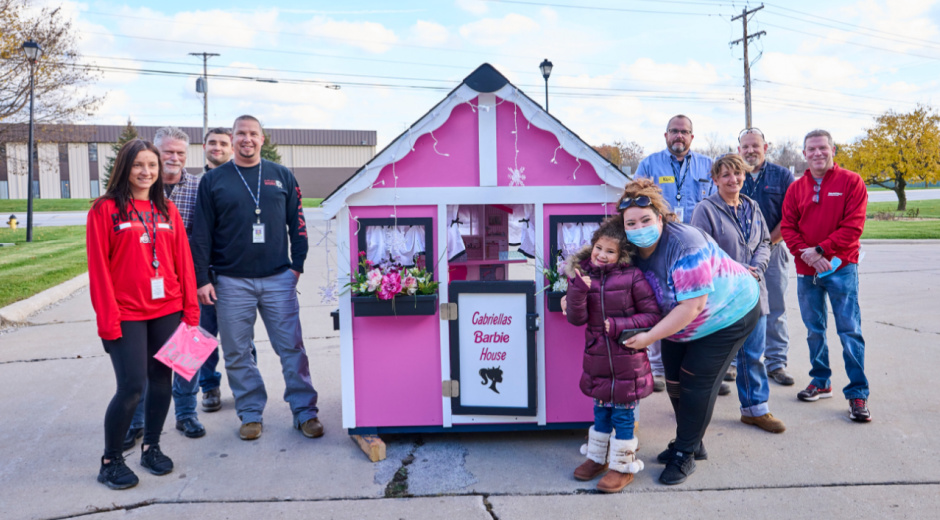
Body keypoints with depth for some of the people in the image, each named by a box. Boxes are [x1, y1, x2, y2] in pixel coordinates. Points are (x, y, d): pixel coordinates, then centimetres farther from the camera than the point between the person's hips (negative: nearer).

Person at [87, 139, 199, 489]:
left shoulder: (167, 209, 9)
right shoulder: (105, 209, -2)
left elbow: (183, 260, 9)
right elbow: (98, 267, -5)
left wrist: (190, 309, 5)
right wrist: (108, 320, -9)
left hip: (167, 311, 4)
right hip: (127, 314, -4)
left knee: (161, 380, 9)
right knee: (132, 386, -7)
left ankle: (151, 447, 28)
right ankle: (110, 460, 12)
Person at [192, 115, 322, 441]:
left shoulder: (282, 176, 9)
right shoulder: (213, 181, 6)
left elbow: (297, 224, 10)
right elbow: (201, 233, 4)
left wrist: (297, 265, 2)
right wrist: (202, 279, -2)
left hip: (279, 279, 0)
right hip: (231, 282, 0)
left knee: (292, 347, 1)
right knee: (237, 353, 6)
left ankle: (305, 412, 11)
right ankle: (250, 414, 19)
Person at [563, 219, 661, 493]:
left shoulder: (632, 277, -12)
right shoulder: (584, 276, -1)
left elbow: (652, 315, -7)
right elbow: (576, 318, -8)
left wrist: (621, 325, -18)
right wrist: (577, 288, -22)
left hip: (627, 361, -4)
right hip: (597, 358, 4)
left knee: (623, 415, 7)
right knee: (600, 412, 20)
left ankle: (623, 467, 23)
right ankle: (597, 458, 38)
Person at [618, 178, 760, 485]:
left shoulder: (685, 245, -35)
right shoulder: (632, 248, -13)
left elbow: (692, 306, -35)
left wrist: (650, 337, -30)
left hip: (728, 314, -7)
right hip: (677, 321, 8)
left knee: (697, 384, -6)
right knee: (674, 380, 11)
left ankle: (684, 455, 10)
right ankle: (692, 443, 31)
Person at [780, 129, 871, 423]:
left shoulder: (851, 182, -2)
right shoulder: (796, 188, 9)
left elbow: (853, 226, -10)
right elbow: (788, 227, 4)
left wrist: (821, 250, -16)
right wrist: (806, 254, -12)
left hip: (841, 269, -4)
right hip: (806, 270, 4)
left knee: (849, 329, -5)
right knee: (814, 329, 12)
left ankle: (857, 393, 1)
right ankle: (821, 382, 26)